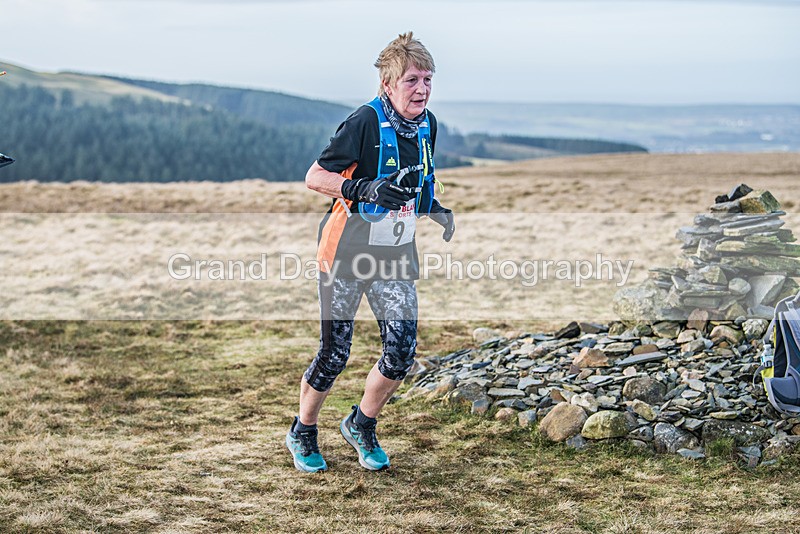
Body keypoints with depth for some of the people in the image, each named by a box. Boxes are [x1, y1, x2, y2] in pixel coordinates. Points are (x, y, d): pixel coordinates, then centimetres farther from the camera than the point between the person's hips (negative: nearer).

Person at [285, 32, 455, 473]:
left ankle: (361, 426, 26)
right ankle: (302, 432, 27)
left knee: (401, 354, -1)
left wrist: (436, 211, 3)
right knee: (334, 353, 1)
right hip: (347, 253, -6)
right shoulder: (364, 122, -18)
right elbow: (314, 178, -16)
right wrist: (366, 189, -29)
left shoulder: (426, 125, 3)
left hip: (396, 255, 6)